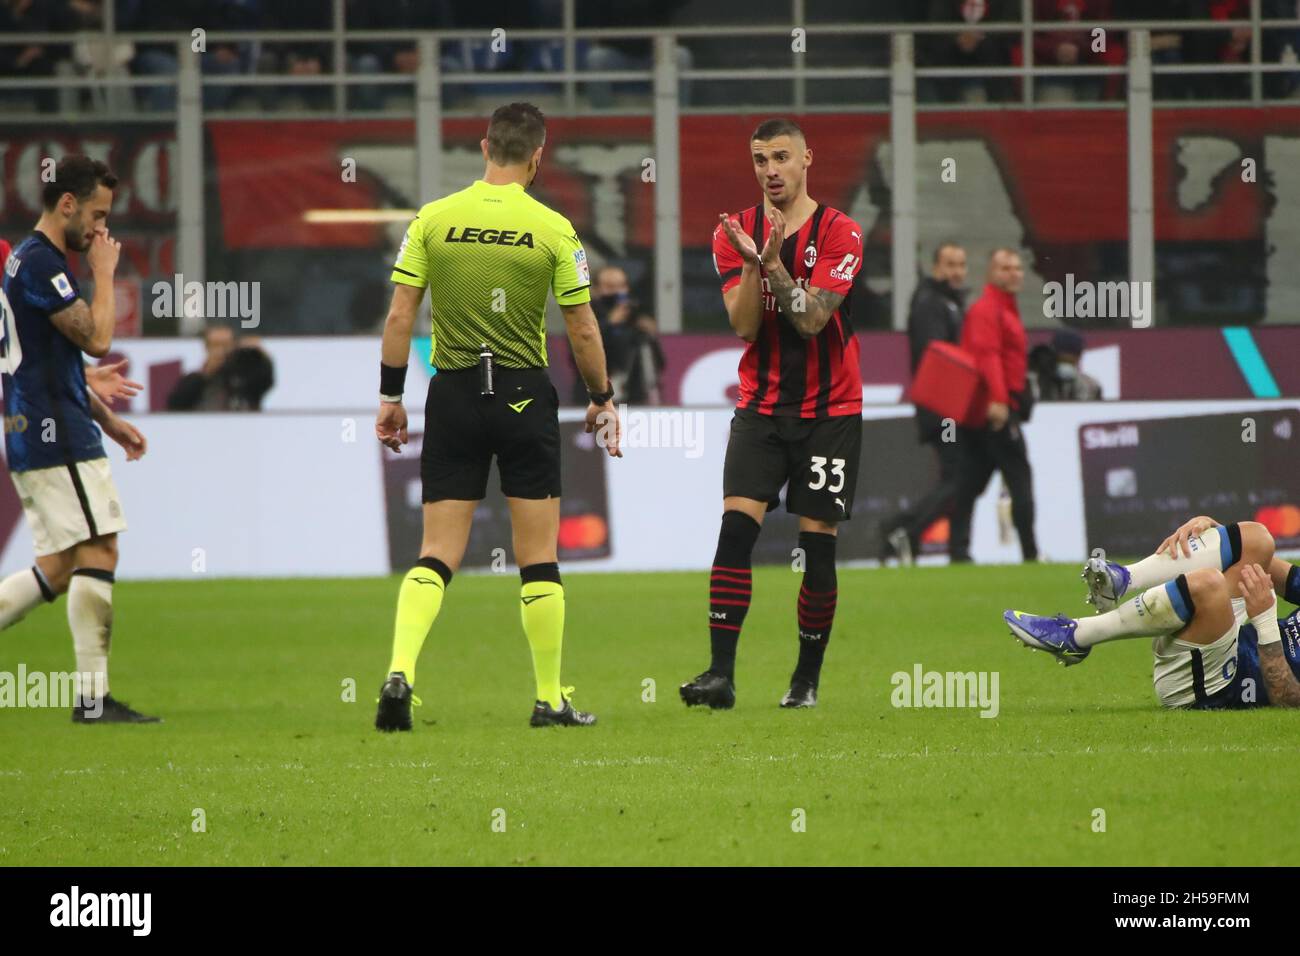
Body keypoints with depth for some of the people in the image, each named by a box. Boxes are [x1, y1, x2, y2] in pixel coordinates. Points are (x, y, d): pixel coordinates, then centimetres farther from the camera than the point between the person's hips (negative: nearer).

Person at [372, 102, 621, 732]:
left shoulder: (432, 220, -1)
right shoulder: (553, 229, -5)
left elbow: (399, 315, -1)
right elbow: (582, 330, -1)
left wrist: (390, 397, 8)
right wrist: (603, 401, 12)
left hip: (453, 395, 2)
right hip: (524, 393, -2)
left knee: (437, 555, 4)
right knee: (538, 558, 7)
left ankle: (400, 670, -16)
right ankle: (550, 699, 11)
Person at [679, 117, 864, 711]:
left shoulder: (838, 233, -6)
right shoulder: (735, 233, 3)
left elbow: (813, 319, -16)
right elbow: (744, 326, -5)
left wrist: (774, 262, -26)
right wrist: (751, 262, -20)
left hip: (830, 411, -2)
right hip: (760, 407, 2)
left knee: (817, 544, -2)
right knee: (736, 527, -13)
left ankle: (807, 679, 11)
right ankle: (720, 673, -16)